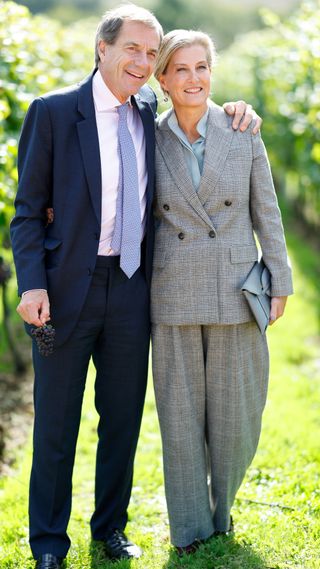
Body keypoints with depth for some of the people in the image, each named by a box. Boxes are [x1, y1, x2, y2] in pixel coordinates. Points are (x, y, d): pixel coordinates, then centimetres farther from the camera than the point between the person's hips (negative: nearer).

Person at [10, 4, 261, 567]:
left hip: (131, 289, 4)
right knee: (55, 422, 6)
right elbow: (28, 210, -4)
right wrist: (32, 284, -15)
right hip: (68, 288, -4)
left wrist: (231, 110, 7)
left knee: (123, 418, 13)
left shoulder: (150, 110, 9)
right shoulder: (52, 111, -4)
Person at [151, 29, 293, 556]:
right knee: (181, 412, 6)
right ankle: (189, 522, 21)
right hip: (174, 295, 0)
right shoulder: (152, 141, 1)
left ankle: (222, 505, 31)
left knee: (235, 410, 6)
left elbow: (266, 213, 2)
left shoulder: (243, 135, -1)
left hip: (235, 293, 0)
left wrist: (280, 284, 1)